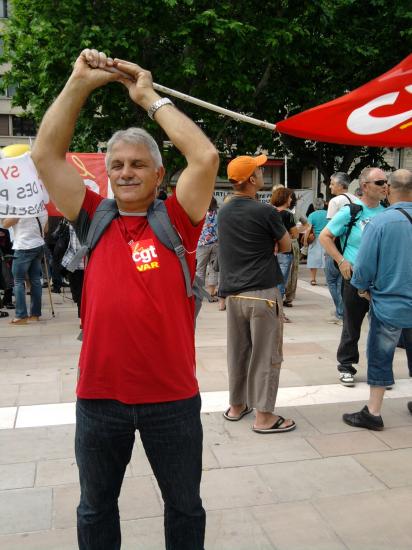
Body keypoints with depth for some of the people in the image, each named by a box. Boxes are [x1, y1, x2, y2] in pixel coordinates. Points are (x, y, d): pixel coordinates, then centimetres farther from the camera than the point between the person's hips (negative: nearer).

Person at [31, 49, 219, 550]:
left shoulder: (176, 222, -3)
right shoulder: (94, 221, 2)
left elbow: (206, 157, -14)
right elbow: (45, 154, -1)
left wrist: (150, 98, -7)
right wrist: (80, 82, -5)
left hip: (172, 396, -1)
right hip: (98, 395, 2)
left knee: (184, 505, 20)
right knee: (95, 506, 22)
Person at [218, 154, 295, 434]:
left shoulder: (224, 211, 7)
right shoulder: (266, 212, -12)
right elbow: (286, 246, 0)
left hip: (233, 293, 7)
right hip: (263, 293, -6)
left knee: (237, 352, 16)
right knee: (266, 355, 2)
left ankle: (237, 405, 28)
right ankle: (264, 416, 8)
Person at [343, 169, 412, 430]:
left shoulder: (380, 222, -17)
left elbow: (364, 266, -15)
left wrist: (363, 288, 5)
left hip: (388, 304, -4)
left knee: (380, 358, 7)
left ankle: (373, 413, 15)